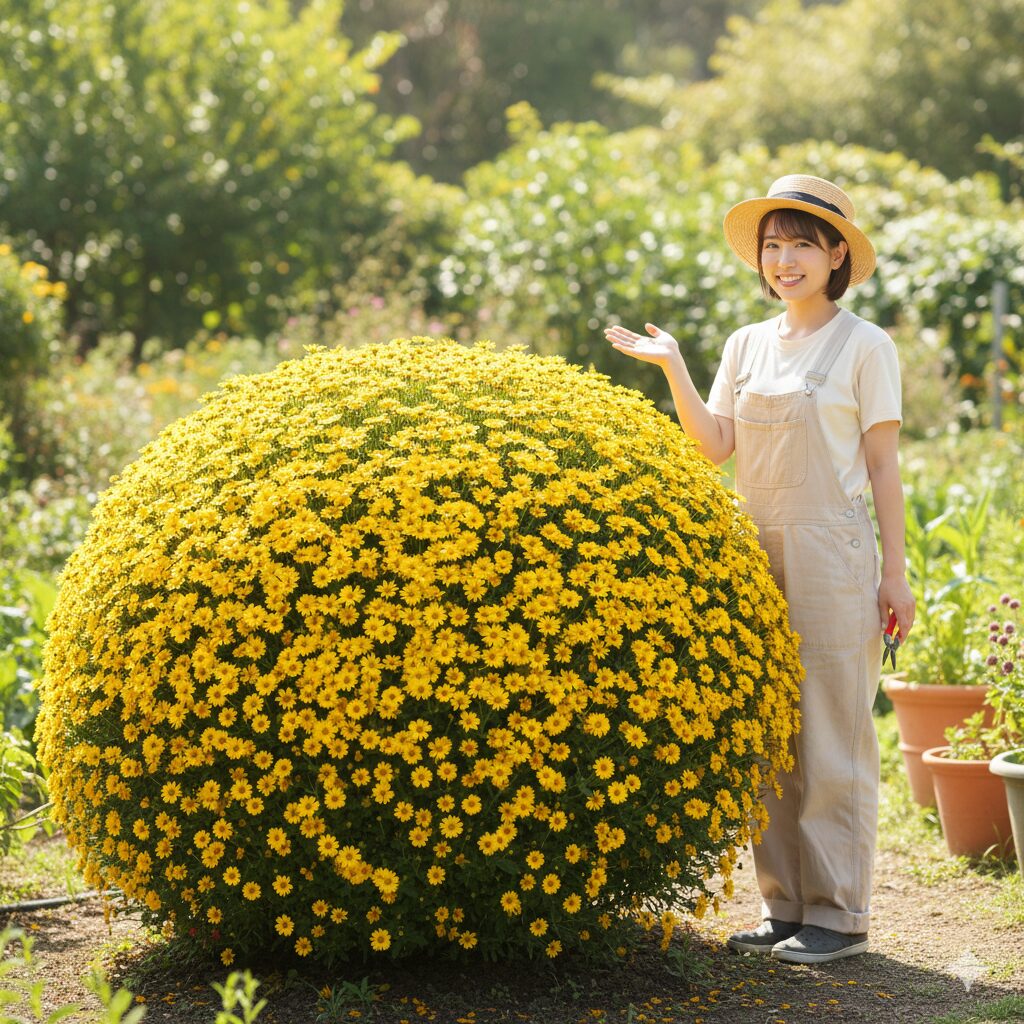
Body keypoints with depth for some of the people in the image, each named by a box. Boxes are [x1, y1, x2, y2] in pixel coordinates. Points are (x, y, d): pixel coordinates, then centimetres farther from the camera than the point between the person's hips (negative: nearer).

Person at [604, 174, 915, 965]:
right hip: (759, 551, 5)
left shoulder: (865, 345, -2)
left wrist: (895, 570, -5)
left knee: (833, 739, -4)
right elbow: (716, 444, 3)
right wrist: (671, 367, -6)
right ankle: (785, 906, 15)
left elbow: (883, 464, -2)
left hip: (833, 554, -5)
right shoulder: (748, 345, 12)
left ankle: (839, 915, 3)